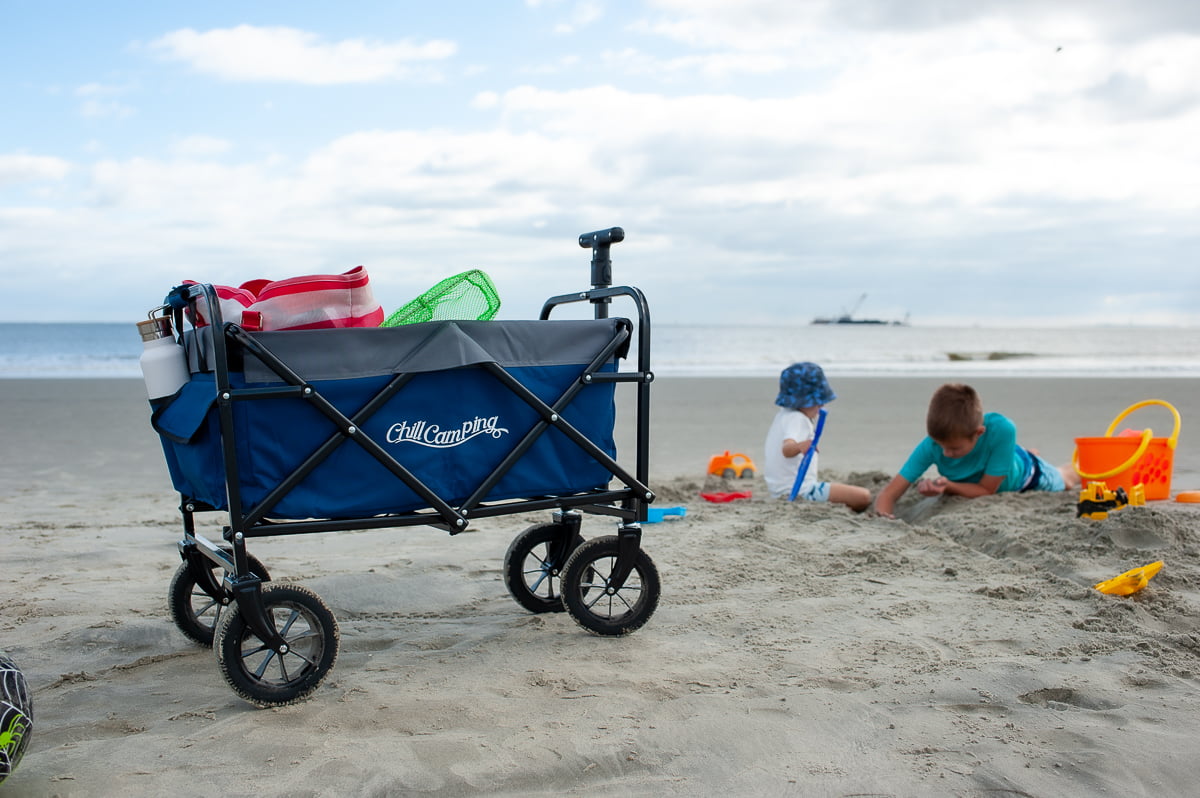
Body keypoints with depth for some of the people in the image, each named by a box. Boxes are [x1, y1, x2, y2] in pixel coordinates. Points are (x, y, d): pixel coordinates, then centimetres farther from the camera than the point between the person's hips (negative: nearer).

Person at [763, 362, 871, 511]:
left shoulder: (783, 414, 12)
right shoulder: (797, 419, -18)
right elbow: (786, 449, -37)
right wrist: (800, 446, -58)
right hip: (799, 491, -11)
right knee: (864, 497, -19)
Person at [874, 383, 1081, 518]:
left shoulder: (1002, 429, -49)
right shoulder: (930, 446, -42)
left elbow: (986, 490, -40)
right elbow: (889, 494, -42)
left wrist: (947, 486, -55)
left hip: (1021, 472, -2)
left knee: (1064, 482, 30)